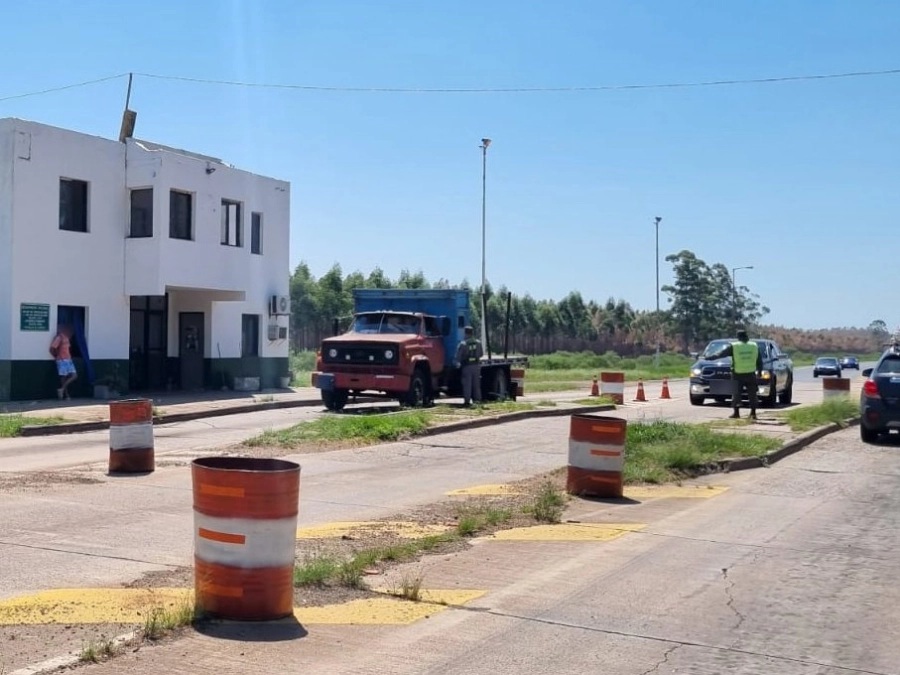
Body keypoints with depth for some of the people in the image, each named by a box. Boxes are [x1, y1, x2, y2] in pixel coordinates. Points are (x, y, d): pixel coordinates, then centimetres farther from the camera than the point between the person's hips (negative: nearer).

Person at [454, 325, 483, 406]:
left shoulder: (463, 344, -13)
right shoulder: (478, 343, 1)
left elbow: (458, 357, -10)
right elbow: (481, 354, 13)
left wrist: (457, 364, 7)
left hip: (467, 366, -4)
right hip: (476, 365, 4)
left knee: (467, 384, 0)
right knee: (476, 384, 12)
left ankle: (467, 401, -3)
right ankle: (477, 400, 13)